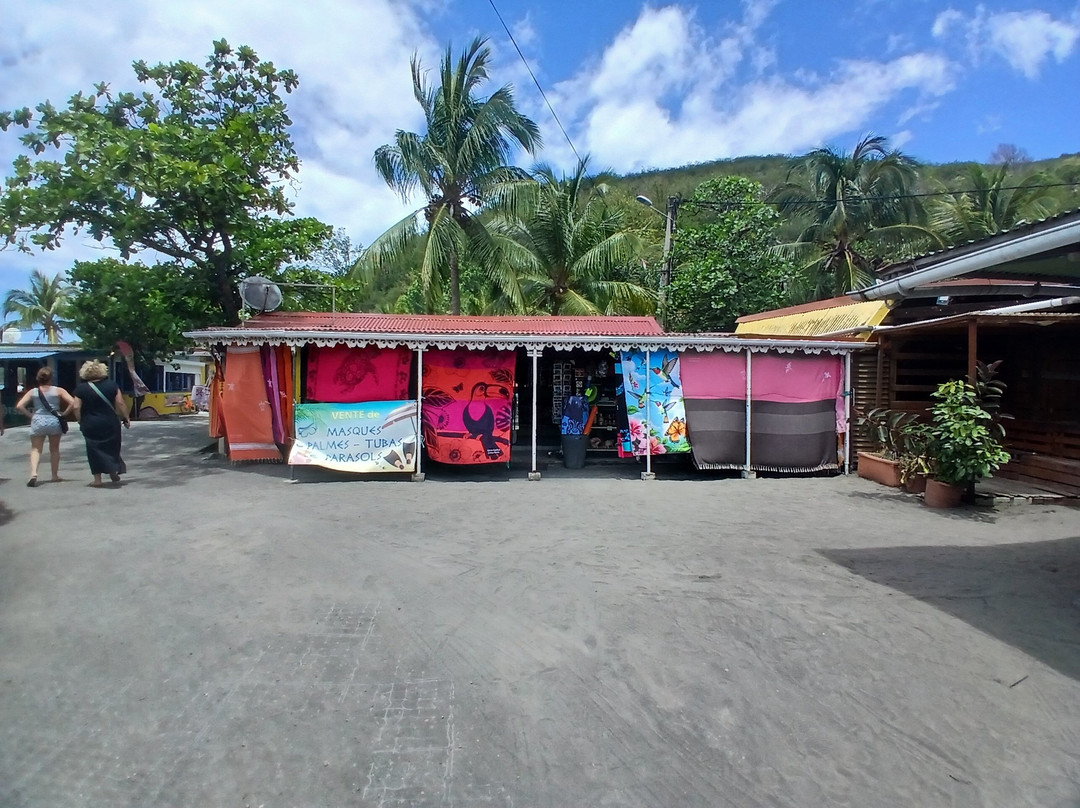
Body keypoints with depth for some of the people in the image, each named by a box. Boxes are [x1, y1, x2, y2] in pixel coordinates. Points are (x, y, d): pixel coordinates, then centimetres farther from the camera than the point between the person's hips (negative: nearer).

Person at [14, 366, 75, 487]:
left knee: (35, 449, 5)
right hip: (54, 422, 0)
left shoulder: (32, 392, 3)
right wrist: (64, 414, -1)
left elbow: (19, 406, -4)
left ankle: (33, 472, -17)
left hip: (38, 422, 0)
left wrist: (30, 415, 6)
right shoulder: (58, 390, -1)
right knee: (54, 449, 13)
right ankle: (55, 475, 19)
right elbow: (72, 403, -11)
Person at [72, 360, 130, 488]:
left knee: (95, 450, 7)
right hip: (111, 424, 1)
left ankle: (97, 479, 9)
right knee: (112, 448, 16)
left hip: (91, 426, -1)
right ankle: (113, 472, 16)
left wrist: (80, 421, 5)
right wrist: (126, 418, 3)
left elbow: (77, 407, -8)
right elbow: (120, 403, -4)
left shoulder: (81, 388, -4)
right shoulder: (111, 385, -2)